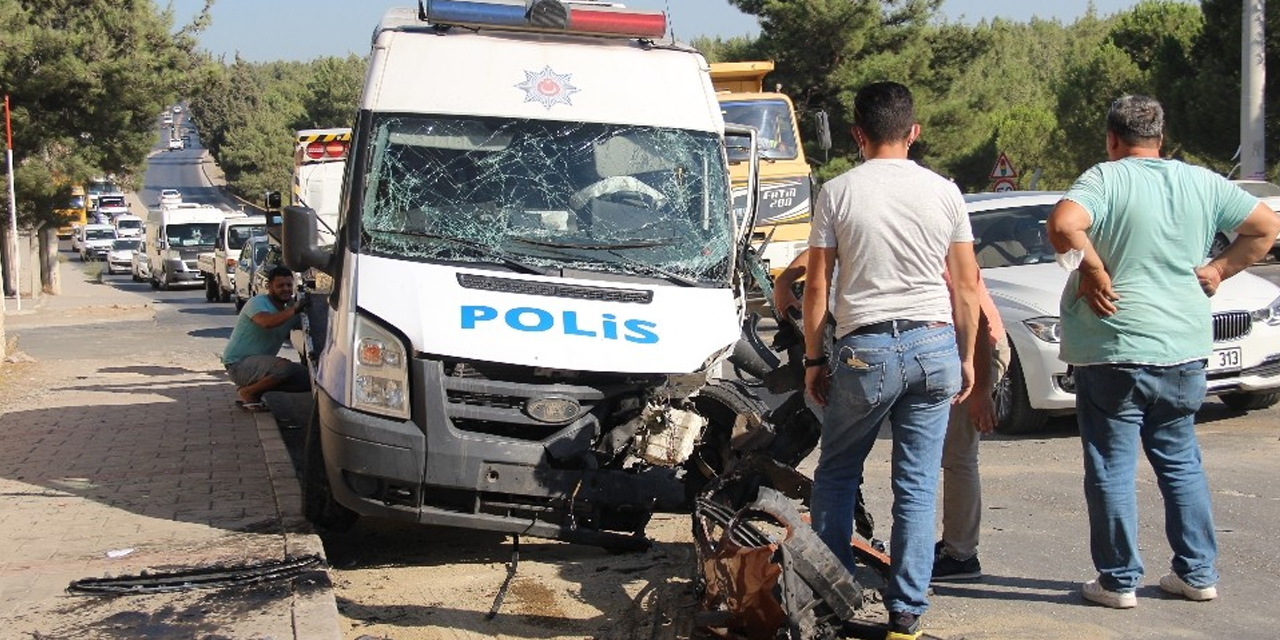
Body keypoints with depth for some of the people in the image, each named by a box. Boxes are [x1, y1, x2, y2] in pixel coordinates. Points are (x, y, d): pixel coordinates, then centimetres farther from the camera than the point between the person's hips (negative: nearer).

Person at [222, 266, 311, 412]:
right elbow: (267, 322, -34)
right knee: (284, 367, -32)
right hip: (238, 363, -9)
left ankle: (250, 386, 6)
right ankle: (248, 393, -9)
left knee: (306, 380, -2)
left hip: (260, 364, 9)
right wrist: (294, 309, -37)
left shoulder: (289, 311, 11)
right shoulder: (257, 302, -13)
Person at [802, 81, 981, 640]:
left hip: (865, 350, -2)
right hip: (934, 346, 2)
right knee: (918, 486, 6)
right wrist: (966, 358, 16)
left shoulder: (838, 192, -2)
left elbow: (816, 286, -1)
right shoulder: (944, 192, 4)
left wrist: (813, 358, 8)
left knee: (836, 475, 15)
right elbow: (966, 285, 7)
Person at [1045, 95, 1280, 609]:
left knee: (1112, 468, 3)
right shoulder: (1202, 182, 7)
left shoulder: (1105, 179, -9)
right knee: (1181, 463, 18)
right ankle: (1198, 572, 21)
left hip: (1114, 352, -5)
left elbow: (1063, 224, -27)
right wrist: (1218, 270, 10)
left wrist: (1094, 272, -15)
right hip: (1184, 351, 5)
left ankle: (1119, 580, 8)